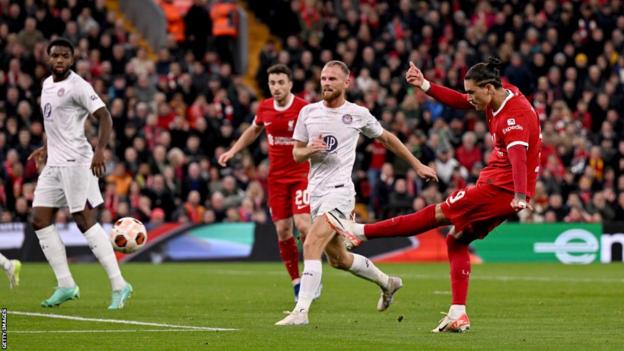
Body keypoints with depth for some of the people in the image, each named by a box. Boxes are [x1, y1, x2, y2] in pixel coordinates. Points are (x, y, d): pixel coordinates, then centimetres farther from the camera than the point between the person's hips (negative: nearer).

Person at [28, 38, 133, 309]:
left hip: (75, 162, -9)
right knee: (40, 220, 3)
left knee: (85, 221, -12)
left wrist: (99, 152, -30)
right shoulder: (47, 84, 15)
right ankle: (66, 285, 9)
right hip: (53, 163, 9)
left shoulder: (77, 86, -11)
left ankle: (119, 285, -9)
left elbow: (104, 117, -18)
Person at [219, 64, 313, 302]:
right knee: (282, 231, 0)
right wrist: (232, 151, 17)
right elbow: (254, 130, 22)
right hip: (276, 177, 4)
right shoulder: (265, 108, 2)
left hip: (301, 173, -4)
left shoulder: (304, 108, -13)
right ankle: (296, 282, 11)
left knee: (302, 224, -18)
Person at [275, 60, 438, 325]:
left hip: (339, 190, -6)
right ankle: (387, 283, 39)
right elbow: (296, 154, 12)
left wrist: (417, 165, 21)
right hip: (315, 192, 6)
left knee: (311, 246, -23)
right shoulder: (308, 112, 7)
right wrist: (309, 150, -12)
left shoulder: (358, 114, -1)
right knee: (338, 258, 15)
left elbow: (387, 138, 15)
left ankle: (301, 311, -25)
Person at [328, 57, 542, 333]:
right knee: (457, 239, 11)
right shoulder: (500, 99, 8)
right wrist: (426, 86, 11)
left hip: (501, 188, -10)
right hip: (502, 189, 10)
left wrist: (520, 196, -50)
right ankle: (458, 315, 6)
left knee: (438, 214, -5)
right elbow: (459, 102, 21)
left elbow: (518, 154, -37)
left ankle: (361, 232, -2)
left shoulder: (516, 114, -22)